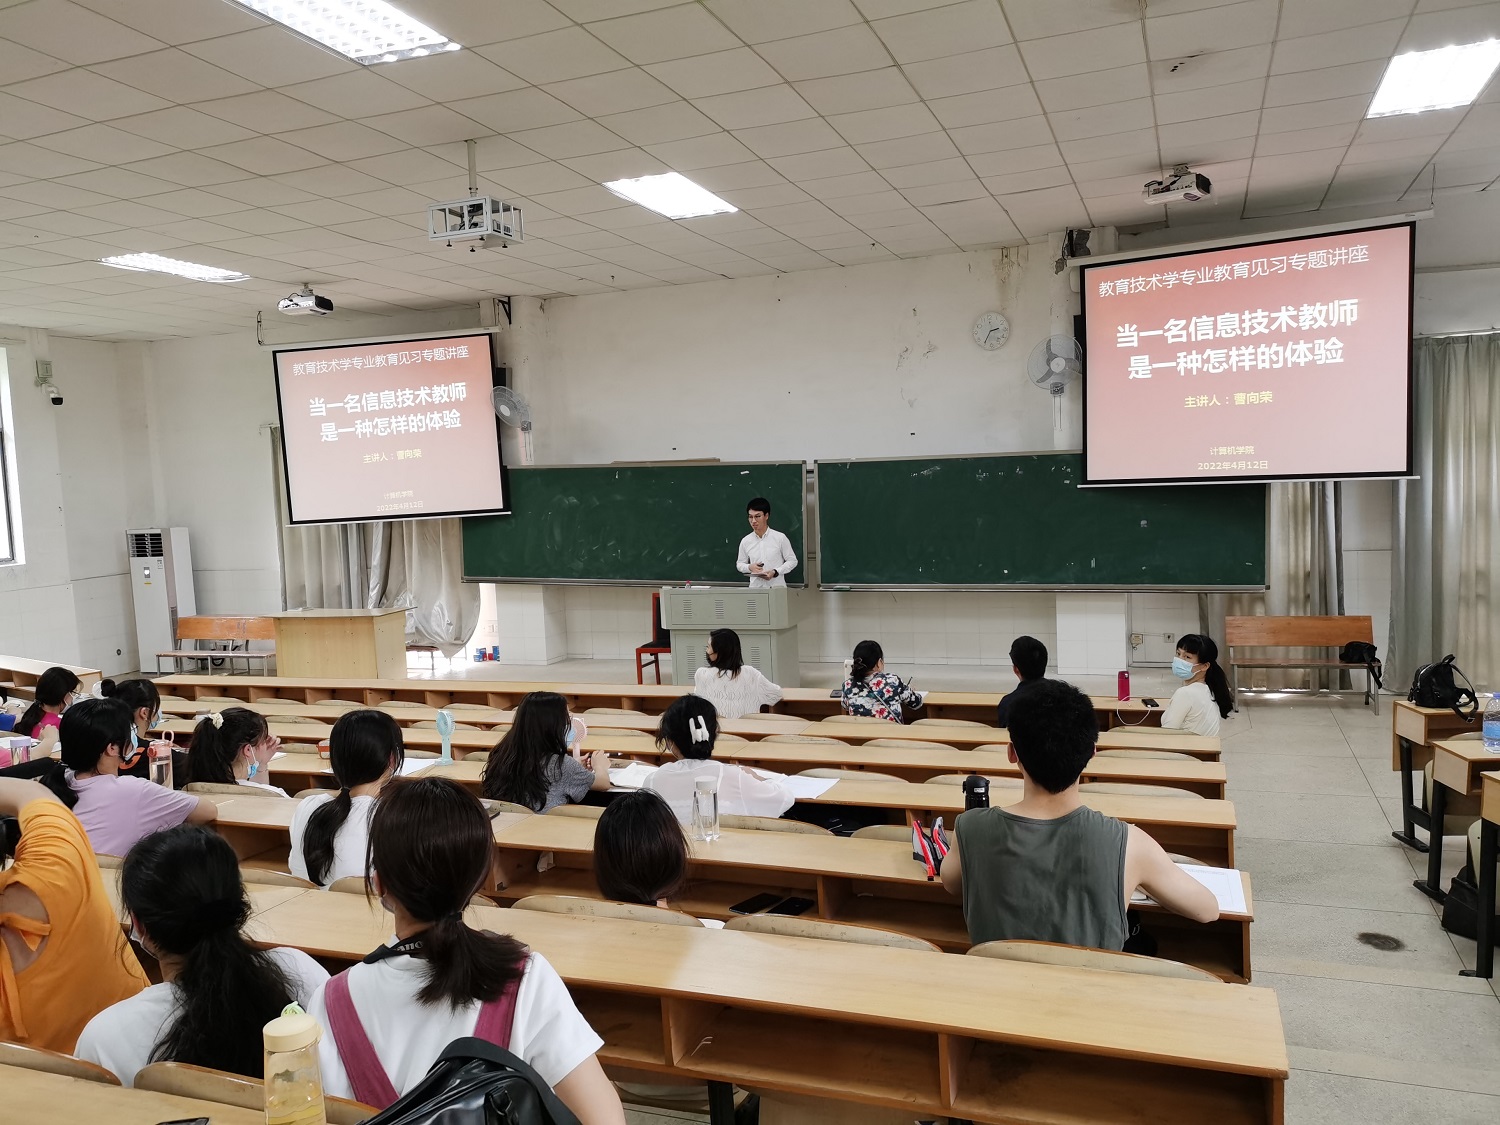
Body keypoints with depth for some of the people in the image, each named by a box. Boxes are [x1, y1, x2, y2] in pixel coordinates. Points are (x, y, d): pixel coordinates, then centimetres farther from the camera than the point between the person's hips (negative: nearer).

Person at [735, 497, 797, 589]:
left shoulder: (780, 538, -1)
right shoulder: (745, 541, 6)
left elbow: (792, 561, 4)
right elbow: (739, 564, 18)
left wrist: (775, 572, -10)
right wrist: (749, 567, -4)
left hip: (777, 587, -2)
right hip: (755, 588, 2)